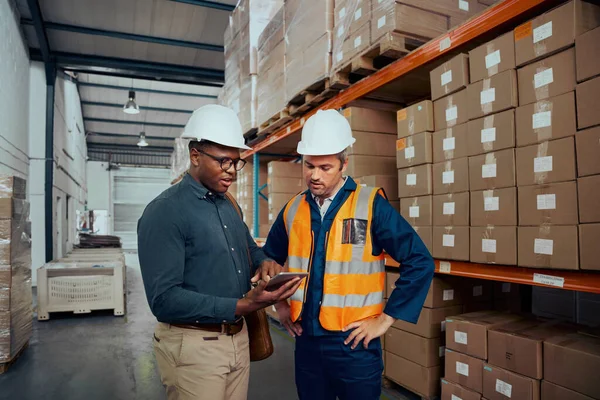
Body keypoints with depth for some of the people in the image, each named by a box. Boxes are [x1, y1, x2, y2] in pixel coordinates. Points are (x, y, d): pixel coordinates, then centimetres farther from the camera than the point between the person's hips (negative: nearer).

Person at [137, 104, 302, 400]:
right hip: (193, 345, -7)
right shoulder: (164, 212, -16)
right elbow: (164, 299, -22)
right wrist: (241, 306, -29)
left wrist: (265, 263, -4)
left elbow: (250, 249, 20)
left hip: (238, 338, 7)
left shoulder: (229, 206, 8)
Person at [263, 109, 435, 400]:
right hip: (306, 341, 4)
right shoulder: (292, 210, 2)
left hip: (355, 342, -4)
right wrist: (280, 305, 10)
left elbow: (420, 262, -14)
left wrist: (385, 319, -12)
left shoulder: (371, 205, -12)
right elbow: (269, 259, 17)